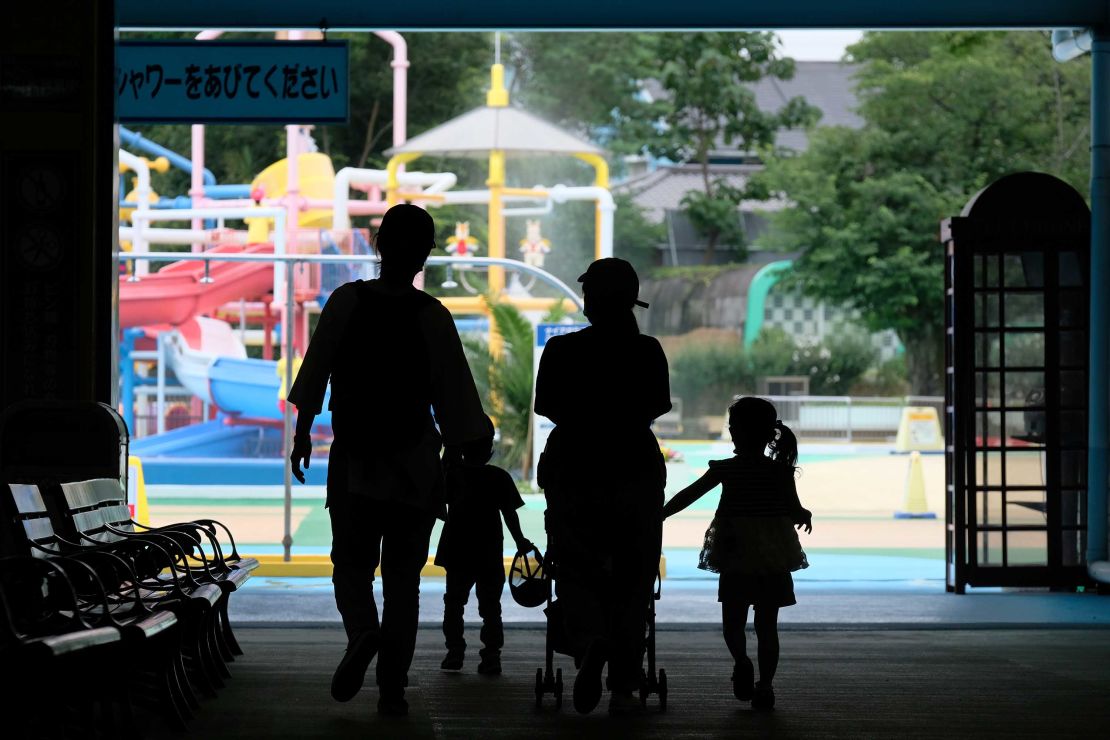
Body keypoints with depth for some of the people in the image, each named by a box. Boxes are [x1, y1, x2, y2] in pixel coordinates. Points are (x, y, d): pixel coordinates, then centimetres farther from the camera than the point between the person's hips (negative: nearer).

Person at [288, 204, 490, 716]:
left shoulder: (346, 301, -5)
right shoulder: (431, 317, -7)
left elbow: (315, 372, 0)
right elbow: (454, 398, -6)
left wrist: (302, 434, 12)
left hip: (353, 460, 0)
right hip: (415, 463, 0)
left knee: (351, 561, 12)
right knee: (403, 574, 8)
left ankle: (363, 631, -20)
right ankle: (392, 688, 5)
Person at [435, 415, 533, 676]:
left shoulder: (452, 474, -5)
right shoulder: (500, 478, -6)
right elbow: (509, 513, -6)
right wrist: (520, 540, 6)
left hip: (457, 554, 1)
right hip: (490, 556, -1)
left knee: (454, 603, 14)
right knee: (490, 607, 3)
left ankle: (454, 651, 9)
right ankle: (491, 656, -4)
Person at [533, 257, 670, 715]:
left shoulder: (561, 350, -4)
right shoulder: (647, 351, -4)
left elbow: (544, 406, 5)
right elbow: (658, 406, 4)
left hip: (572, 467, 0)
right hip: (636, 468, 0)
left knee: (576, 569, 8)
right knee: (631, 576, 8)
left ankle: (590, 642, -24)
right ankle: (623, 686, 2)